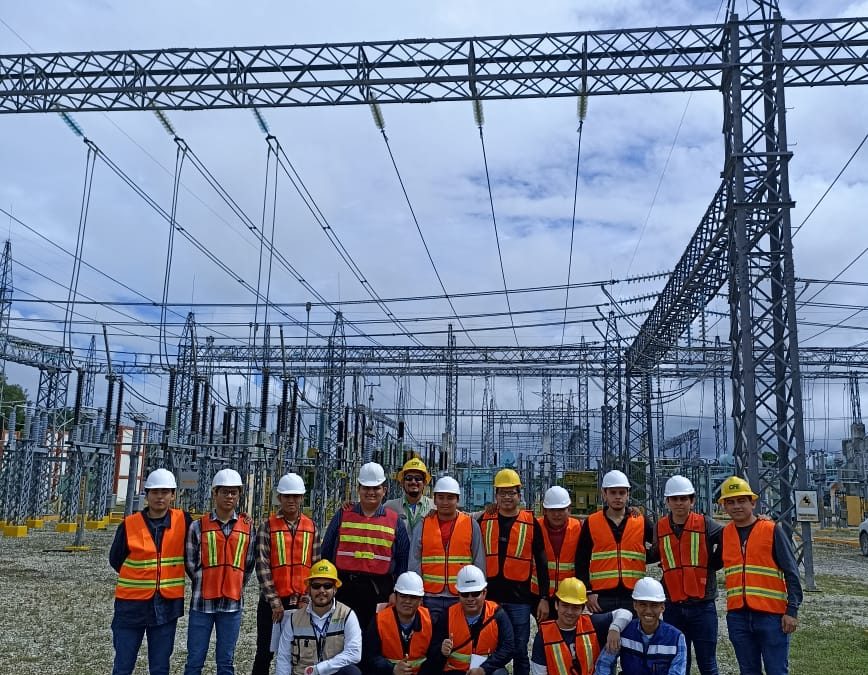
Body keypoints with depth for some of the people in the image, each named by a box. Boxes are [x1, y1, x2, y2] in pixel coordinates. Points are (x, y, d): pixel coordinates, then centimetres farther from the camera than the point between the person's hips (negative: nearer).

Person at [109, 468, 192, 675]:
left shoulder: (182, 520, -3)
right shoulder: (129, 524, -6)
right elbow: (115, 560, 5)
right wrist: (138, 578, 7)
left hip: (167, 605, 1)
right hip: (132, 604, -1)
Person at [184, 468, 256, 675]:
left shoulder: (247, 526, 3)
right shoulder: (198, 526, -1)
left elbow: (248, 563, 9)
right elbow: (190, 562, 5)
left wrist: (235, 587, 8)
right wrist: (205, 585, 6)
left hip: (232, 603, 1)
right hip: (202, 602, -1)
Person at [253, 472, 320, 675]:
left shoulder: (311, 527, 5)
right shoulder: (267, 526, -5)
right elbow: (262, 566, -9)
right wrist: (274, 601, -14)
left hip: (301, 602, 3)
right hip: (272, 601, -2)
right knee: (265, 651, 6)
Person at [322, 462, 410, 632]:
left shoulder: (395, 522, 7)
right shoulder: (342, 516, 8)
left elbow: (402, 561, 7)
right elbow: (326, 553, 9)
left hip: (380, 591, 0)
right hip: (344, 588, 0)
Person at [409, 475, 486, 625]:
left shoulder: (471, 525, 3)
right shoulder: (423, 526, 5)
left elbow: (479, 564, 4)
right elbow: (414, 563, 6)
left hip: (462, 597, -1)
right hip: (430, 597, 1)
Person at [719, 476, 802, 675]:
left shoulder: (771, 531, -4)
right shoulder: (725, 534, 7)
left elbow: (791, 573, -5)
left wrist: (792, 611, -10)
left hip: (772, 615, -4)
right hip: (738, 616, 4)